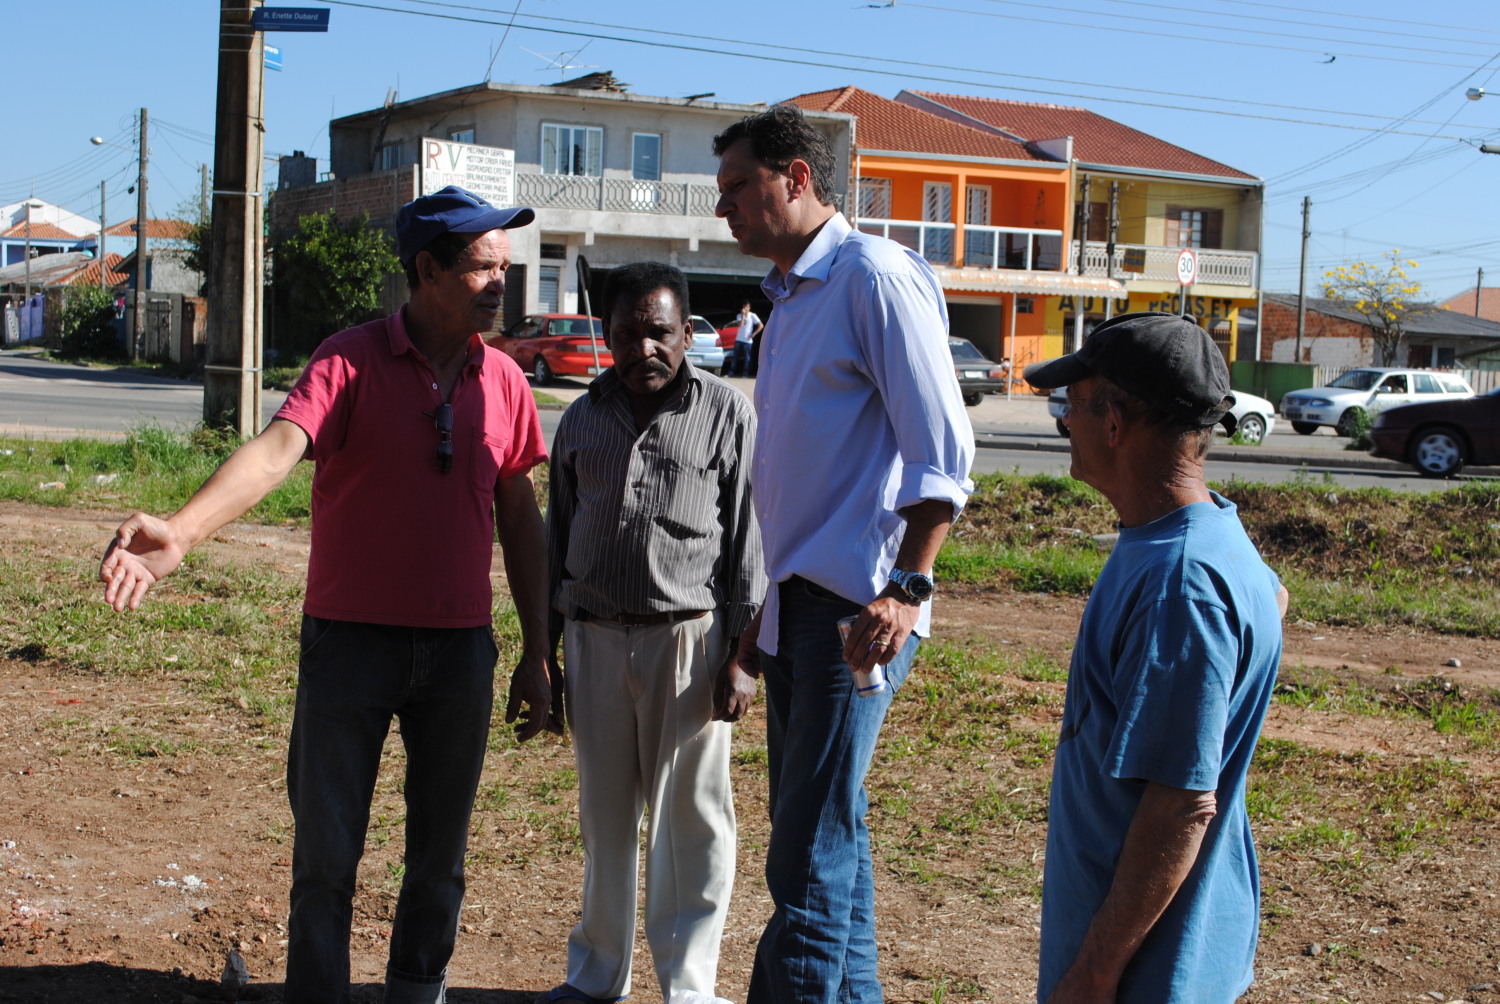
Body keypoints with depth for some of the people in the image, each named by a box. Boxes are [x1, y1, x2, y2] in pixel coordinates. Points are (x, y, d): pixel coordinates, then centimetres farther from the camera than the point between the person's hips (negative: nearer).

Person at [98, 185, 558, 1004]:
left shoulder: (502, 381, 5)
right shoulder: (352, 362, -8)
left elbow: (519, 521, 10)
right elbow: (279, 446, -25)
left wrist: (537, 656, 10)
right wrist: (181, 531, -42)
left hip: (459, 651, 3)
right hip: (349, 640, -3)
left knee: (440, 853, 12)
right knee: (326, 852, 4)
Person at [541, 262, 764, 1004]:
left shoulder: (726, 413, -1)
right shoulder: (583, 418, 11)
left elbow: (748, 542, -1)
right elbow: (557, 537, 17)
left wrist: (742, 656, -7)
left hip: (687, 635, -3)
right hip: (594, 638, 4)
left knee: (690, 817, 1)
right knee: (604, 813, 12)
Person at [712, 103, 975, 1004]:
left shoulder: (874, 275, -8)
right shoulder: (790, 299, 20)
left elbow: (941, 452, -14)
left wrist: (907, 586, -23)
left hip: (854, 610, -9)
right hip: (799, 605, 10)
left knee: (811, 862, -9)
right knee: (825, 843, 13)